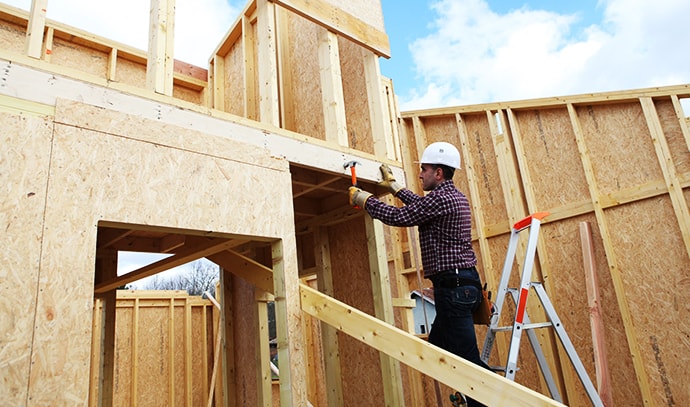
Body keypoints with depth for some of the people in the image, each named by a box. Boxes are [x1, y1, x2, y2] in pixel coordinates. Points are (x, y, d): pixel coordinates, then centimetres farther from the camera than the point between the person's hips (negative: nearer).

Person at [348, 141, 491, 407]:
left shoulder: (440, 197, -15)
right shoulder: (455, 196, 17)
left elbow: (398, 217, -13)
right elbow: (420, 204, 33)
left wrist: (364, 200, 0)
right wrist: (394, 187, 41)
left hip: (453, 285, -11)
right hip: (460, 283, 11)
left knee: (466, 356, -6)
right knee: (438, 348, 18)